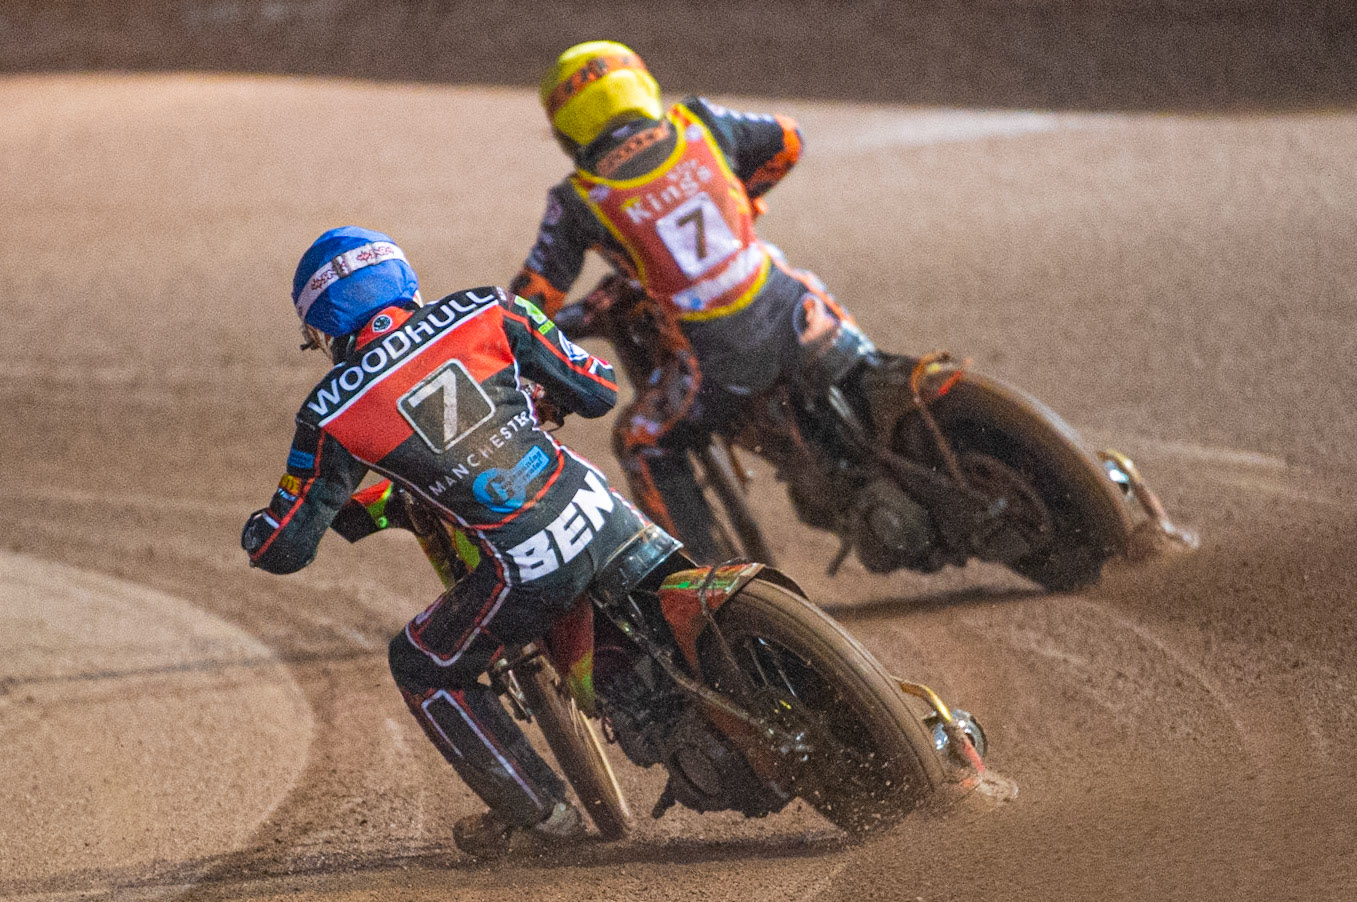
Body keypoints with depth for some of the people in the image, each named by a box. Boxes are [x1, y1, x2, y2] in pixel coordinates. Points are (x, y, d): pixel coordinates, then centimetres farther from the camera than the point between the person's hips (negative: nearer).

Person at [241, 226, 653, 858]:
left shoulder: (332, 411, -2)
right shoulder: (485, 312, 4)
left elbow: (283, 549, 2)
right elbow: (598, 390, 10)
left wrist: (259, 529, 27)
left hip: (528, 571, -3)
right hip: (606, 518, 3)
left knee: (422, 667, 22)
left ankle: (535, 809, 27)